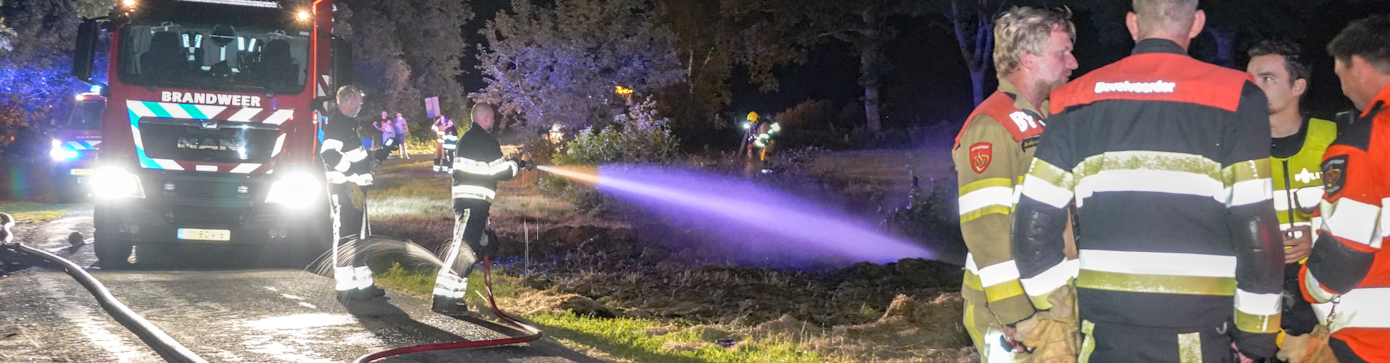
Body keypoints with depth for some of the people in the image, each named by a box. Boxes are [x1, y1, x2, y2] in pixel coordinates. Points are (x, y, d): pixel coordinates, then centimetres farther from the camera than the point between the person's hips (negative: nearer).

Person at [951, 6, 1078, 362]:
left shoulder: (1045, 121, 17)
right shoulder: (991, 126, -13)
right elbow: (985, 227, -20)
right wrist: (1015, 314, -23)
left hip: (1054, 305, 9)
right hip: (1008, 314, -9)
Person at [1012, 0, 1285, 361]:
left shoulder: (1079, 100, 5)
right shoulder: (1232, 99, -4)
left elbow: (1034, 223, 2)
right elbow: (1255, 228, -9)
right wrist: (1255, 333, 1)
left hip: (1105, 332, 3)